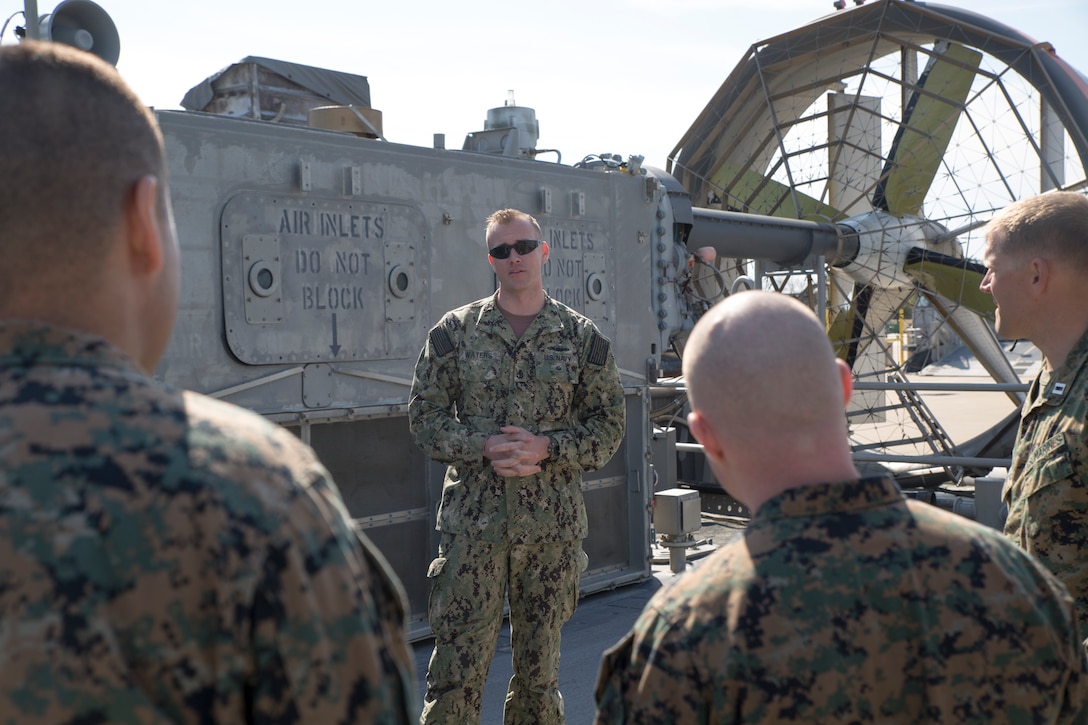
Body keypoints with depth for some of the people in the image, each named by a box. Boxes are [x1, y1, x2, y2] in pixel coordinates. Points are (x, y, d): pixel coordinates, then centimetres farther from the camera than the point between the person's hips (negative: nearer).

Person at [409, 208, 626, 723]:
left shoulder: (583, 337, 4)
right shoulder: (455, 330, 4)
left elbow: (609, 427, 4)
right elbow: (424, 415, 3)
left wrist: (547, 448, -12)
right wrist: (483, 447, -14)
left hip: (553, 523, 1)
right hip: (472, 521, -1)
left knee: (540, 665, 13)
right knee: (457, 665, 1)